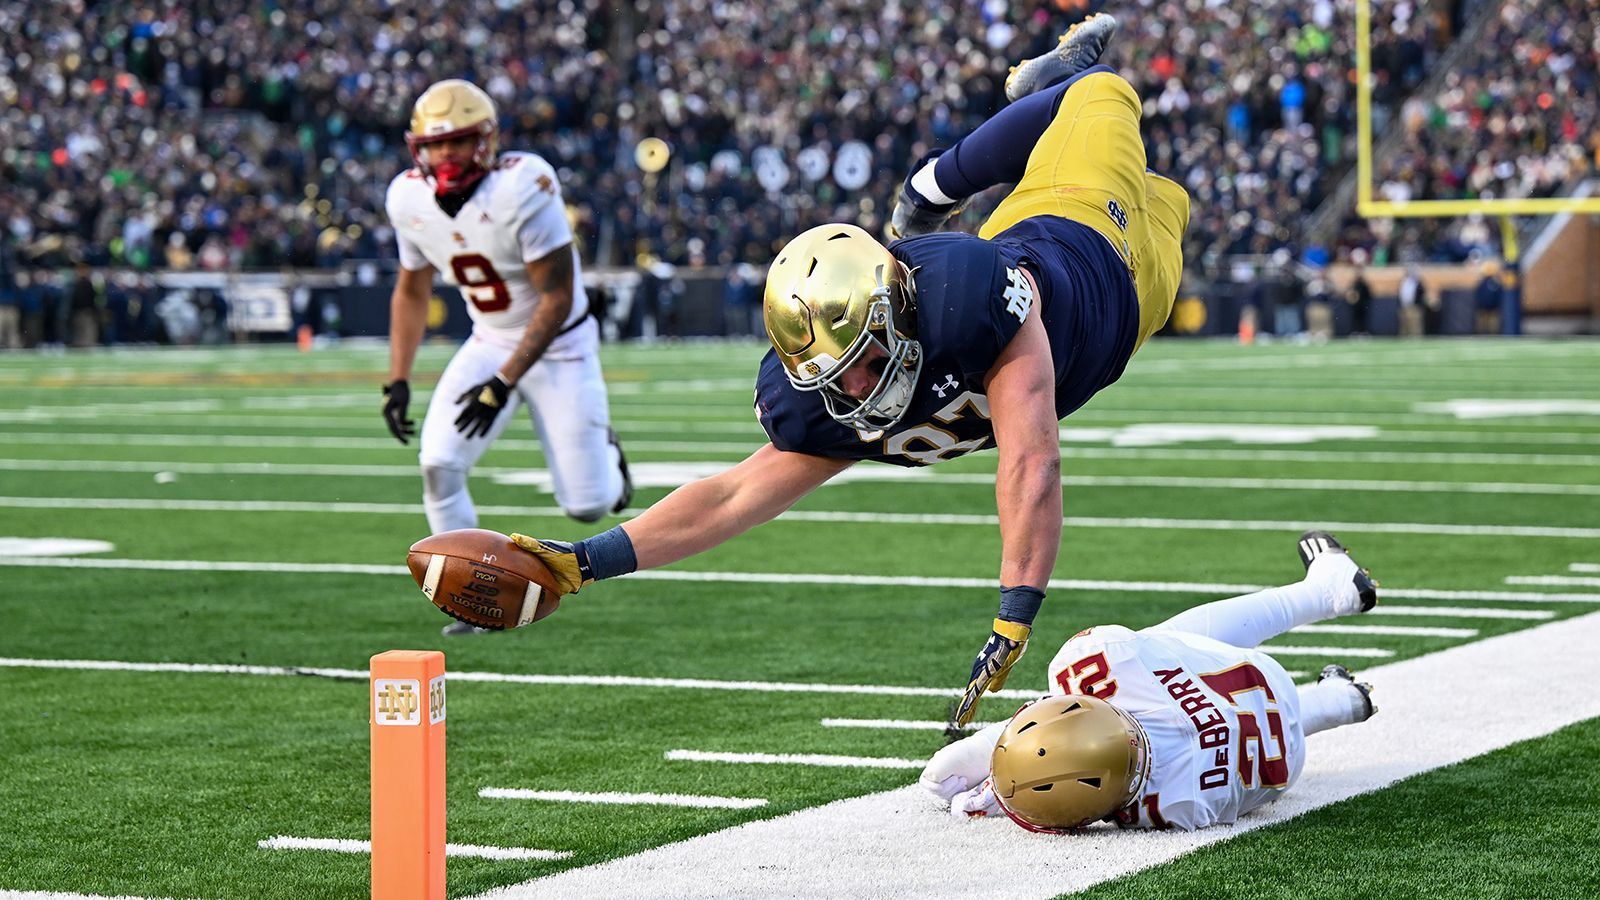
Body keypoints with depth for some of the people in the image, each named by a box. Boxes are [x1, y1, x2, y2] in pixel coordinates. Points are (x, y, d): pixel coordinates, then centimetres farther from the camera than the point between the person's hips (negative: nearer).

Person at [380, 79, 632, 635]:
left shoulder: (522, 189, -29)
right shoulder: (409, 199, -10)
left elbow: (558, 299, -24)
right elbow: (411, 291, 8)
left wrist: (504, 385, -26)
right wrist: (398, 381, 0)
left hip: (559, 347, -4)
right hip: (490, 344, 4)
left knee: (586, 507, -5)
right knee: (439, 464, -18)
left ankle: (602, 453, 33)